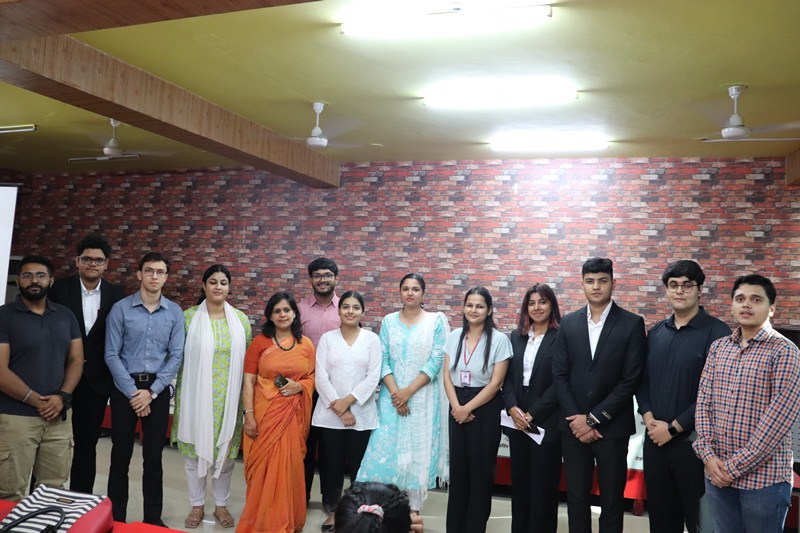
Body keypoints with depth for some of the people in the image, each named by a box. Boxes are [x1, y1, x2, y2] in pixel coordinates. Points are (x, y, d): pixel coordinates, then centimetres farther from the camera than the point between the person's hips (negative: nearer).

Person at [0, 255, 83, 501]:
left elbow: (76, 360, 8)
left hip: (59, 417, 4)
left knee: (54, 492, 10)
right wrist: (36, 401, -14)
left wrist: (62, 397, -8)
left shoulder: (66, 316, 10)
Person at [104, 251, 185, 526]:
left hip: (158, 389, 1)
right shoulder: (121, 308, -6)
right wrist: (133, 392, -11)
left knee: (154, 456, 8)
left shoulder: (175, 312, 0)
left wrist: (151, 392, -9)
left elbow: (176, 356, -2)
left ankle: (153, 518, 21)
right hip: (125, 387, -1)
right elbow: (112, 355, -7)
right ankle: (116, 517, 23)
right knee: (121, 454, 8)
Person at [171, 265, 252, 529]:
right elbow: (178, 357, -1)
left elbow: (247, 361, 7)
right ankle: (197, 505, 26)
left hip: (228, 398, 1)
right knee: (195, 451, 8)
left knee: (225, 452, 10)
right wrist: (179, 396, -4)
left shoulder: (241, 320, 3)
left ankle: (221, 504, 27)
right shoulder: (189, 317, -3)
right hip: (196, 397, -1)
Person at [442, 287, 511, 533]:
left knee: (480, 469, 5)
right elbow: (447, 376, 4)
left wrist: (469, 408, -13)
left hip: (485, 409, -4)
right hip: (458, 408, 4)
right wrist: (456, 406, -10)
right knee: (458, 468, 9)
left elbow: (496, 383, -12)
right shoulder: (454, 336, 4)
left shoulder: (499, 340, -9)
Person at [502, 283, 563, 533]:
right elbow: (507, 377, 7)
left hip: (546, 422, -5)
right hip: (517, 420, 5)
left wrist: (533, 414, -13)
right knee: (519, 480, 12)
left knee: (543, 483, 4)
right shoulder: (516, 336, 10)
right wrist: (512, 408, -8)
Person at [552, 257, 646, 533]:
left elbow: (631, 380, -9)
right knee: (576, 498, 10)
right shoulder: (568, 323, 5)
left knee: (612, 500, 9)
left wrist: (594, 418, -11)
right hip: (574, 426, 2)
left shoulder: (632, 324, -4)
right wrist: (577, 419, -7)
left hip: (612, 427, -2)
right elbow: (559, 375, 3)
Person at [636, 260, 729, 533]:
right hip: (655, 439, 5)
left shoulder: (717, 332, -9)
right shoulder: (656, 331, 10)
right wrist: (648, 416, -5)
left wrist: (674, 428, -13)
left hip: (694, 441, -5)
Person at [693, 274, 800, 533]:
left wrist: (736, 466, -15)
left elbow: (779, 417, -15)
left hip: (764, 477, -5)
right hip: (717, 473, 5)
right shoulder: (718, 347, 7)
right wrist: (708, 455, -6)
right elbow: (703, 401, 6)